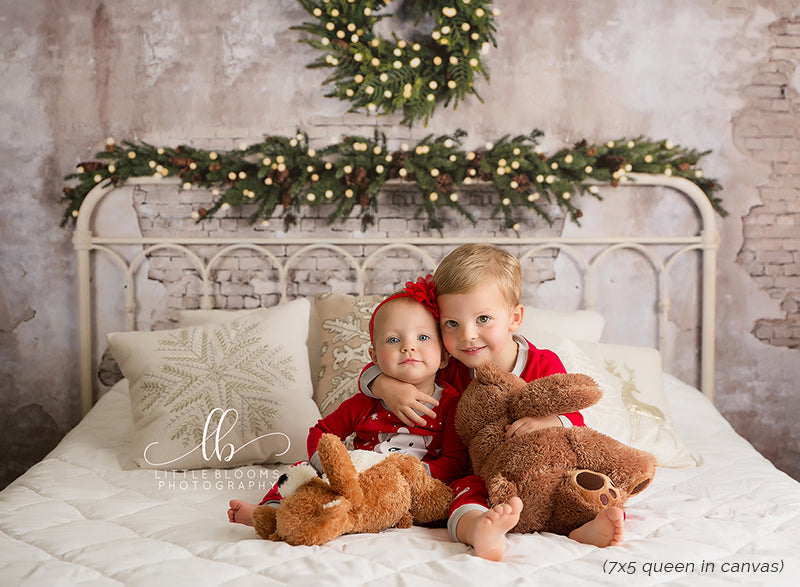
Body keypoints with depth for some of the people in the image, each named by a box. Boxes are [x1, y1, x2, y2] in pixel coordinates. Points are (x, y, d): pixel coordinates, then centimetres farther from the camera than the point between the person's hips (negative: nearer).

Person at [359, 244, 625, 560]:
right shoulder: (448, 368, -2)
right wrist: (387, 386, -20)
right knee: (466, 490, -33)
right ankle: (479, 530, -62)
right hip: (476, 473, -2)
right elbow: (373, 371, 4)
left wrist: (549, 422, -28)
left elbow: (575, 421, -5)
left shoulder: (545, 366, -5)